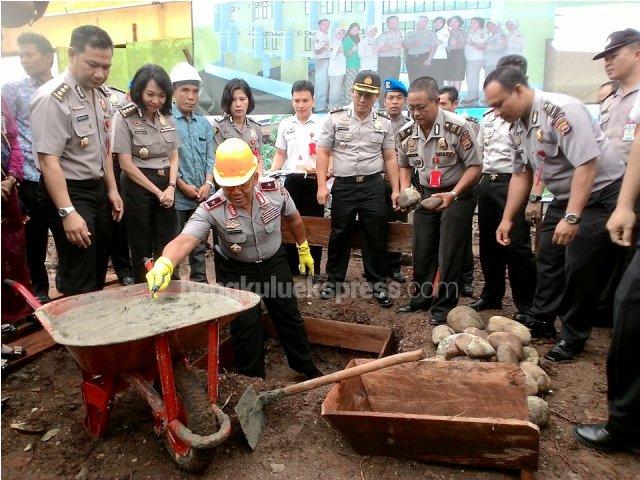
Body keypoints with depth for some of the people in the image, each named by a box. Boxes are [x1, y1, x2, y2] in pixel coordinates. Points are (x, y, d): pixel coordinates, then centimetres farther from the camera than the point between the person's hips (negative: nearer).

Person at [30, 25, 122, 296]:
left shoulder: (100, 94, 7)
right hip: (68, 192, -8)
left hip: (97, 189, 8)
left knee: (99, 266, 19)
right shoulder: (52, 98, -19)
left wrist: (112, 189, 15)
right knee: (79, 283, -4)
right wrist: (67, 212, -27)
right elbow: (48, 161, -22)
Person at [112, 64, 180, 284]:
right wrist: (156, 191, -10)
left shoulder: (168, 118, 8)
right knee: (142, 249, 6)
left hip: (166, 186, 4)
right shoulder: (124, 117, -7)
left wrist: (171, 187, -5)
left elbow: (174, 157, 11)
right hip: (138, 187, -4)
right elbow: (126, 164, -10)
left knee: (168, 247, 6)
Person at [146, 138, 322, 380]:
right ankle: (253, 378, 22)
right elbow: (184, 240, -43)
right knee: (246, 325, -5)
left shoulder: (275, 190, -21)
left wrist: (303, 249, 10)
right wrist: (165, 263, -64)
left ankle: (306, 367, 35)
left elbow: (292, 218, -1)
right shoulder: (210, 210, -29)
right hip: (237, 271, -2)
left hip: (274, 263, 2)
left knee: (289, 316, 11)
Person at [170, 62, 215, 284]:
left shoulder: (204, 123, 13)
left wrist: (208, 184, -4)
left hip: (203, 197, 5)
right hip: (177, 196, -5)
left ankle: (200, 283, 25)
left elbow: (210, 157, 11)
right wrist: (183, 186, -12)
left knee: (200, 246, 14)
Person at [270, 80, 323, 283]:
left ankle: (314, 269, 17)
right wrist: (270, 175, 0)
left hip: (314, 181, -3)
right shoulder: (285, 125, 9)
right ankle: (291, 267, 21)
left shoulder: (321, 124, 0)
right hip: (292, 180, 3)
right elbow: (280, 154, 14)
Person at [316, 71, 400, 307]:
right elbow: (323, 153, 1)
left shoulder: (384, 123, 7)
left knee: (376, 236, 5)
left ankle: (378, 282, 19)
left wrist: (395, 189, 6)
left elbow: (390, 158, 11)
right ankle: (334, 279, 25)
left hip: (373, 186, 1)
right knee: (339, 235, 9)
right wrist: (322, 185, -7)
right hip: (343, 185, -1)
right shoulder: (335, 118, 1)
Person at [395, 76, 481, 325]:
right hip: (426, 194, 5)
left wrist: (452, 195, -28)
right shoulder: (406, 133, -7)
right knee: (421, 249, 11)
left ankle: (444, 305, 13)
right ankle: (422, 297, 28)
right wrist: (405, 190, -7)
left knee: (449, 252, -2)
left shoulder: (458, 127, -23)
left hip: (458, 194, -5)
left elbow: (474, 166, -16)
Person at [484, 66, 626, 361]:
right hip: (565, 196, 8)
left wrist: (572, 218, -32)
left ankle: (574, 338, 8)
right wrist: (507, 219, 7)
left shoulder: (560, 110, -26)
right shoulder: (518, 126, 1)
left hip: (599, 192, -8)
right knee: (549, 259, 11)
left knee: (578, 265, -8)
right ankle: (541, 321, 25)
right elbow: (521, 175, 9)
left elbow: (587, 165, -29)